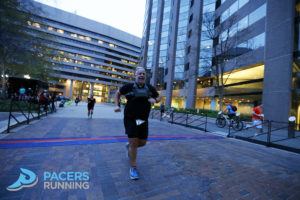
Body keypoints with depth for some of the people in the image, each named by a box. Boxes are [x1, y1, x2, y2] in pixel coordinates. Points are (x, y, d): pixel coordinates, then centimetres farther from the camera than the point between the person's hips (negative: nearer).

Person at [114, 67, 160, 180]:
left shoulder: (150, 88, 4)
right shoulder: (129, 86, -3)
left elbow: (158, 98, 15)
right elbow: (118, 93, 11)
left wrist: (154, 100, -8)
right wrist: (116, 105, -3)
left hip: (143, 120, 4)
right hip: (130, 119, -3)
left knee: (142, 143, 10)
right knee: (133, 143, -7)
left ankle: (129, 147, 45)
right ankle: (133, 168, 16)